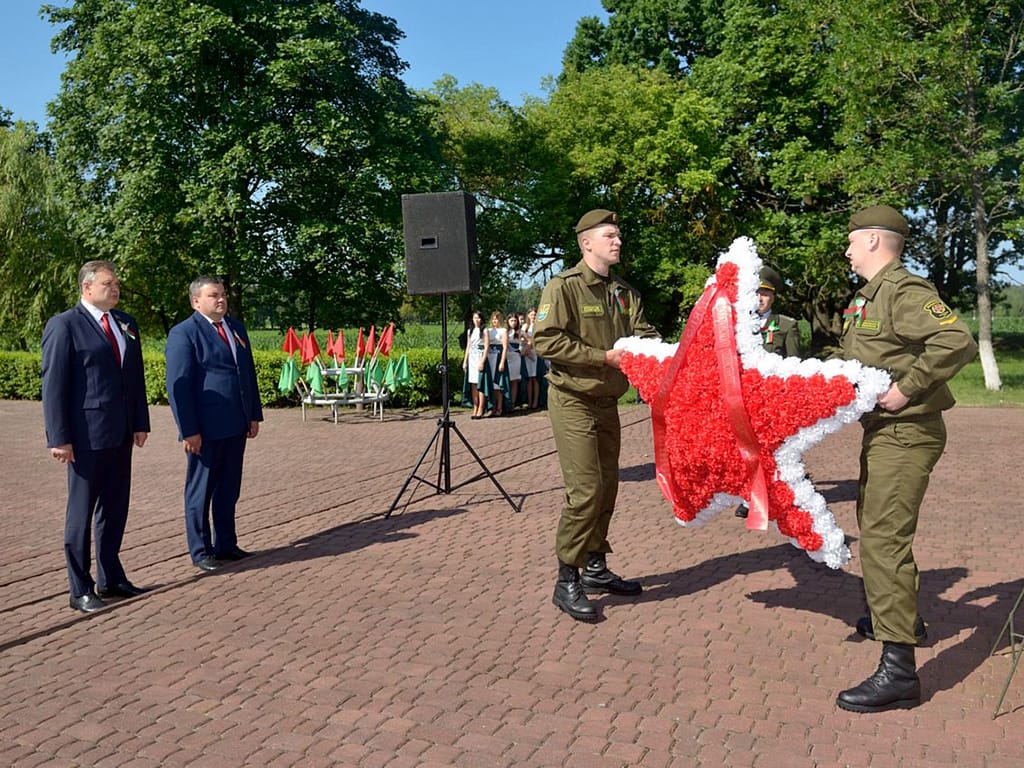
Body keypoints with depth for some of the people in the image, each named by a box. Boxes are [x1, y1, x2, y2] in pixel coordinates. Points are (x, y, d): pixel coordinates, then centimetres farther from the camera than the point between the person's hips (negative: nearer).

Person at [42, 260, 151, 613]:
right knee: (81, 512, 4)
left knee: (115, 509, 13)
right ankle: (80, 589, 14)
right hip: (86, 435, -6)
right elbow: (53, 384, -10)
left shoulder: (126, 324, 12)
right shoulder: (64, 325, -7)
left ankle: (111, 578, 26)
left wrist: (140, 423, 9)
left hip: (120, 434, 6)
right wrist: (59, 437, -14)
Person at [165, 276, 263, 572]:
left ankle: (226, 545, 26)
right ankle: (200, 551, 16)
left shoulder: (236, 327, 13)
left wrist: (254, 415, 12)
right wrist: (189, 430, -16)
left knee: (229, 490, 14)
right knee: (200, 491, 6)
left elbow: (249, 373, 17)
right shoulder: (183, 333, -9)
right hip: (205, 429, -7)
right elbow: (178, 385, -12)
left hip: (236, 426, 7)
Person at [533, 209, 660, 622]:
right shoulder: (563, 286, -12)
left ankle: (595, 568, 28)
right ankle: (567, 582, -2)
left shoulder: (624, 292, 11)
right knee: (586, 490, -13)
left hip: (607, 402, 8)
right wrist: (605, 357, -22)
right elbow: (545, 340, -20)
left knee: (606, 487, 14)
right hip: (573, 402, -8)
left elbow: (643, 333, 8)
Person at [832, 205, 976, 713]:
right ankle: (901, 615, 47)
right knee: (873, 524, 25)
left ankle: (898, 671, -12)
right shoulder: (868, 296, 15)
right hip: (882, 432, 11)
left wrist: (907, 388, -27)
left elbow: (958, 342, -29)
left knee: (884, 538, -15)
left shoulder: (904, 291, -17)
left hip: (905, 434, -11)